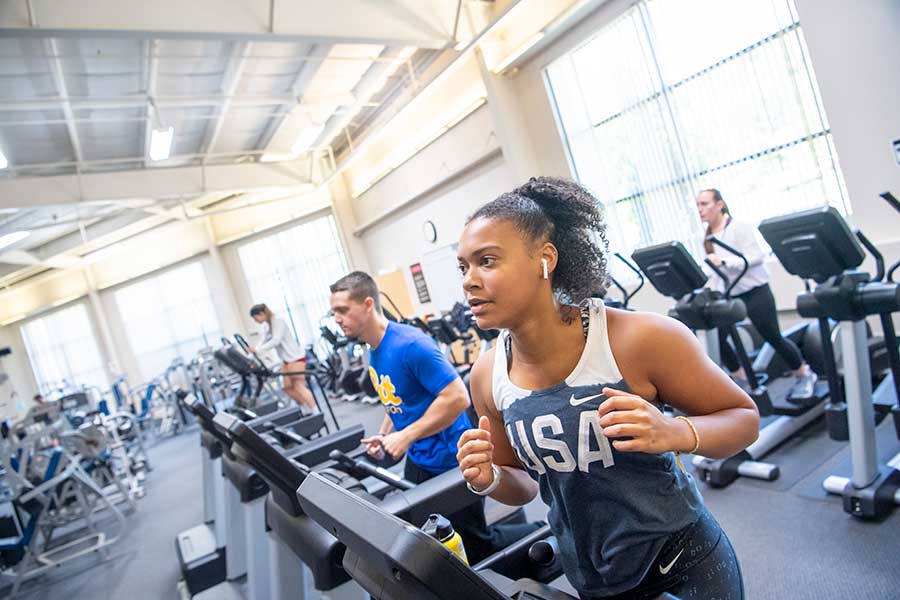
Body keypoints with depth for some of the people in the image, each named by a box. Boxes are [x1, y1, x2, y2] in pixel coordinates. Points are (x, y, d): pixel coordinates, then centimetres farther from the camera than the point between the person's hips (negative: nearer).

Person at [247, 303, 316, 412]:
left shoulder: (278, 321, -16)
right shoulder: (265, 325, 11)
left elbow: (275, 341, -26)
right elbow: (264, 342, 9)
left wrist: (257, 349, -30)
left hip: (296, 358, -9)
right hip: (286, 359, 9)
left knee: (299, 387, -9)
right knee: (288, 388, 7)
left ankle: (316, 413, -5)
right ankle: (308, 410, 14)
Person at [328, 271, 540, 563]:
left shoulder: (409, 344, -25)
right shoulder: (373, 352, 4)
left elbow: (457, 397, -28)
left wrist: (406, 436, -26)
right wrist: (383, 435, 4)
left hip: (450, 462, -9)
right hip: (418, 461, 9)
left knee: (475, 547, 6)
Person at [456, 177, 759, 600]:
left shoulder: (640, 339, -25)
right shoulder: (487, 376, -13)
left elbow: (743, 418, -11)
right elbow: (525, 484, 2)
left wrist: (675, 433, -31)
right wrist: (490, 480, -19)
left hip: (685, 562, -3)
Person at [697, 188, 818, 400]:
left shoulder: (738, 227, -14)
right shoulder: (707, 237, 6)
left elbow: (756, 257, -21)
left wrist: (723, 261, -32)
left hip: (755, 292, -6)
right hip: (728, 296, 6)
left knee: (773, 338, 3)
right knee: (716, 338, -4)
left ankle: (804, 376, 27)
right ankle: (742, 379, 14)